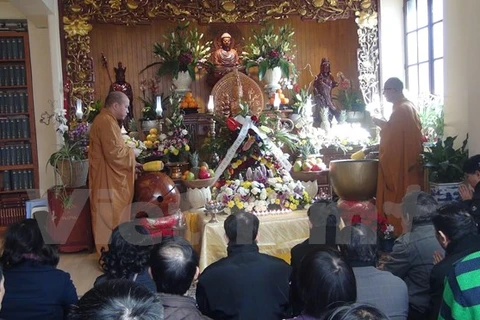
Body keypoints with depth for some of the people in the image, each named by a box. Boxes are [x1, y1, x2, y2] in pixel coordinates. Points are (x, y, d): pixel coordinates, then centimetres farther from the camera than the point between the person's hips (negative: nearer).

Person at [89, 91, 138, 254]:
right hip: (108, 181, -11)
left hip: (109, 179, 11)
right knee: (111, 220, -2)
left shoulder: (105, 119, 15)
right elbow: (114, 153, -25)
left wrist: (127, 152, 11)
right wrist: (131, 152, -9)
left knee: (109, 219, 17)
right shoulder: (106, 122, -19)